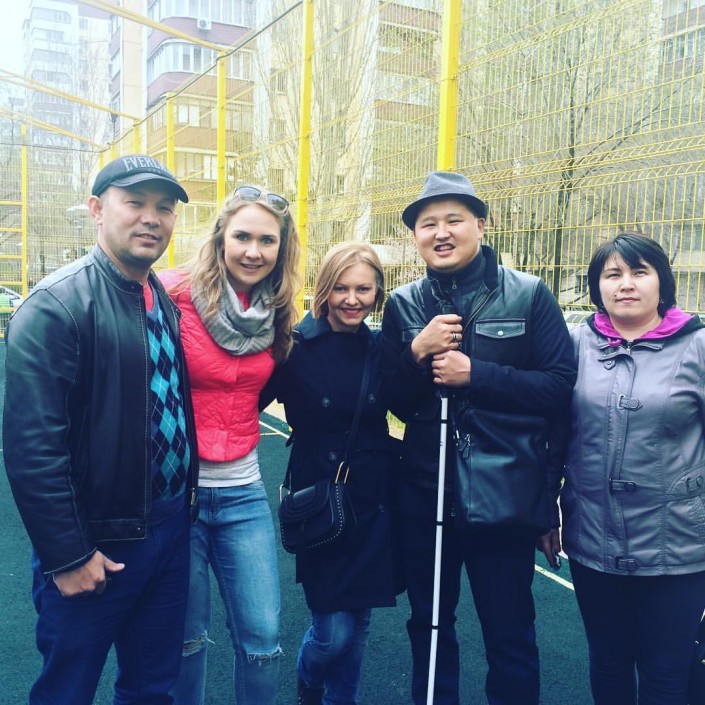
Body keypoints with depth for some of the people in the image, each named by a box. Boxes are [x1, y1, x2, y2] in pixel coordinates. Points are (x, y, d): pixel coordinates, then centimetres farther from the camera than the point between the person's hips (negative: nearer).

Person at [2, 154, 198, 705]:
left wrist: (187, 493, 10)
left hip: (170, 528, 6)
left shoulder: (168, 303, 7)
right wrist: (66, 556, -17)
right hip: (96, 546, -6)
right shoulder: (57, 304, -16)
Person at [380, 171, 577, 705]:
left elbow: (561, 385, -12)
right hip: (423, 494, 3)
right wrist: (417, 352, -17)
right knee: (428, 626, 21)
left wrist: (475, 374, -21)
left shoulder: (529, 295, -6)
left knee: (510, 637, 13)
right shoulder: (402, 305, 3)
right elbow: (394, 402, 1)